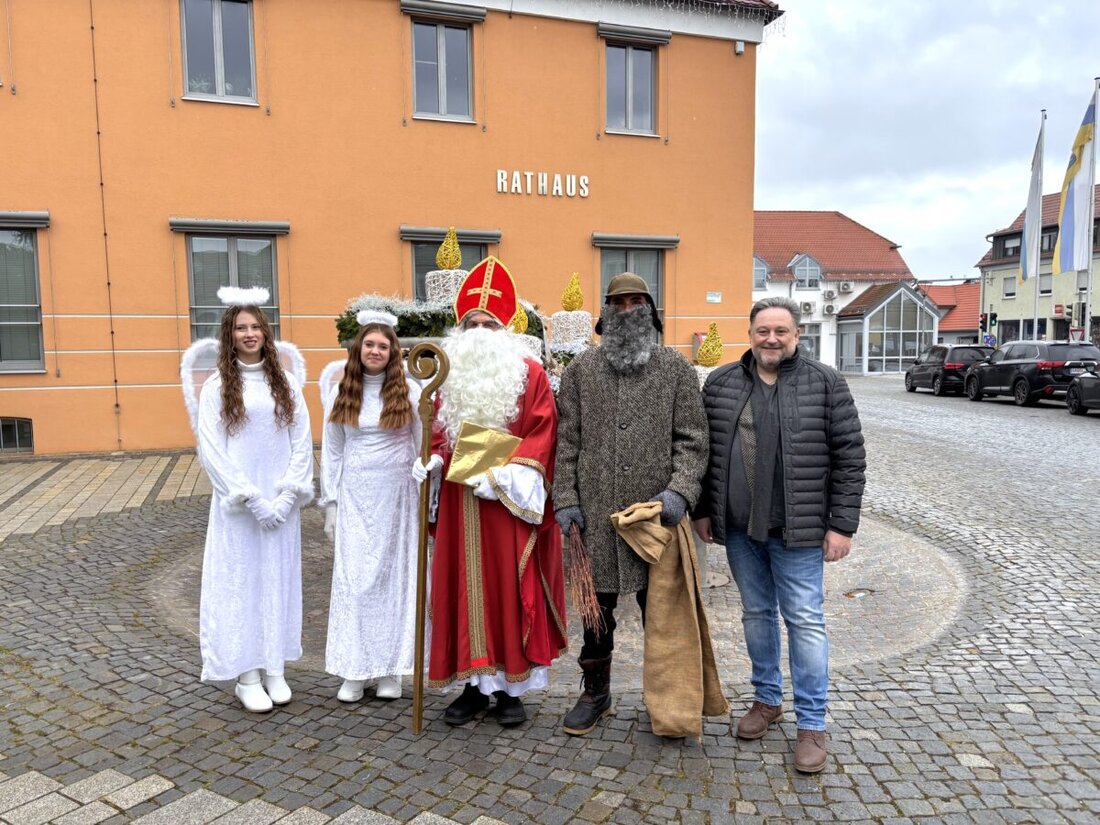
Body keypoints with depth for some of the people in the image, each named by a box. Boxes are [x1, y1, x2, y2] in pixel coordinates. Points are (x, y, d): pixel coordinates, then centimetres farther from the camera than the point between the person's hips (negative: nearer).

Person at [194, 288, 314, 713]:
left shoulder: (286, 382, 5)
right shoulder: (217, 386, -2)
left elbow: (302, 441, 3)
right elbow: (211, 449, -7)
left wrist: (288, 495, -8)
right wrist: (251, 499, -12)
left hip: (281, 502, 3)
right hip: (238, 504, -2)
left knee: (278, 579, 9)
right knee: (240, 580, 4)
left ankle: (274, 669, 22)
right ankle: (247, 676, 15)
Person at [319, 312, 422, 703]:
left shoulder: (409, 392, 0)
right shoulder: (340, 395, 6)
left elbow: (423, 446, 1)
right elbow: (331, 452, 9)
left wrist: (425, 498, -2)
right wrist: (331, 502, 5)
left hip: (398, 495, -1)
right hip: (355, 495, 2)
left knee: (395, 575, 5)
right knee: (353, 578, 2)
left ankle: (391, 669, 16)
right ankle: (354, 671, 12)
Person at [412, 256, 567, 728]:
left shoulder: (530, 376, -1)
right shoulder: (450, 379, 12)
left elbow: (539, 437, -8)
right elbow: (440, 435, 15)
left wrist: (504, 475, -18)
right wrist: (431, 461, -5)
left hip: (509, 504, -4)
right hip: (460, 506, 4)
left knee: (511, 592, 2)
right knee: (464, 590, 7)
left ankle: (510, 686, 16)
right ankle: (474, 684, 20)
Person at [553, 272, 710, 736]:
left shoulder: (676, 368, 3)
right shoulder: (581, 370, 6)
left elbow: (692, 439, -1)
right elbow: (566, 440, 5)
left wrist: (680, 490, -15)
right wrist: (565, 497, -2)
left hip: (656, 512, -1)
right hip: (596, 512, 1)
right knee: (597, 605, 13)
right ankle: (595, 693, 31)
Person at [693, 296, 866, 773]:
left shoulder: (825, 384, -3)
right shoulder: (721, 384, 5)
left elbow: (849, 456, -3)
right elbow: (702, 450, 11)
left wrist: (842, 524, -7)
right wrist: (702, 510, 8)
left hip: (797, 528, -3)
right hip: (738, 525, 4)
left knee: (805, 620, 2)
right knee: (756, 613, 16)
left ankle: (812, 724, 16)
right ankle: (767, 699, 34)